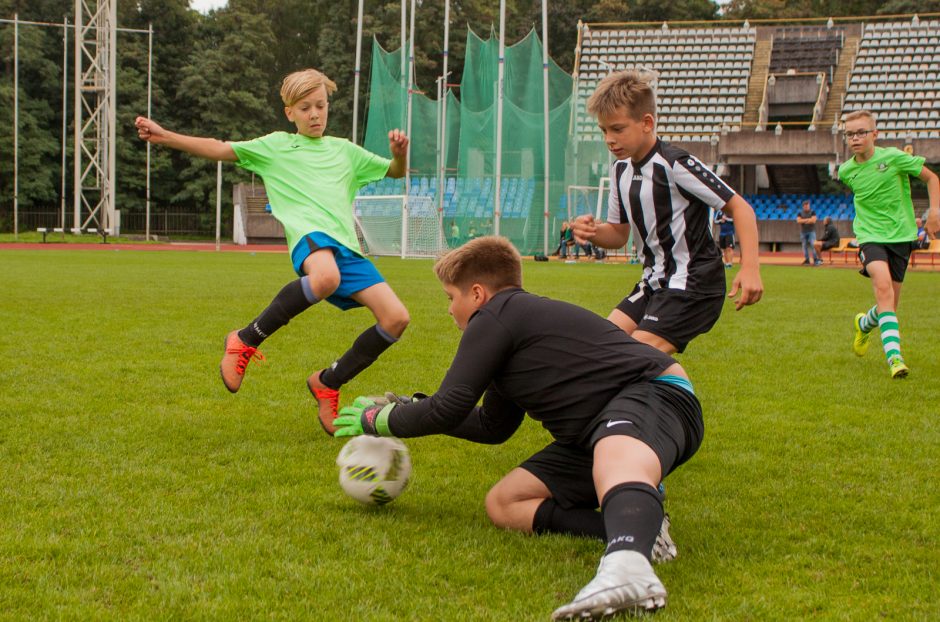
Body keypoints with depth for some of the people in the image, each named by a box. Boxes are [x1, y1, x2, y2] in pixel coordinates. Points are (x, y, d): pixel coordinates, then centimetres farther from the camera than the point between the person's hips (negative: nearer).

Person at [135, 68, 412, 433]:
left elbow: (395, 172, 35)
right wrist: (164, 137, 5)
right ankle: (246, 341, -22)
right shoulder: (276, 146, 20)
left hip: (346, 245, 5)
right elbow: (220, 150, 14)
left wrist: (399, 154, 11)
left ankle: (327, 383, 10)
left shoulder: (344, 150, 30)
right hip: (309, 234, -5)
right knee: (326, 277, -43)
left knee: (396, 318, -10)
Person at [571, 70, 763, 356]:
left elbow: (739, 207, -17)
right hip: (655, 283, 9)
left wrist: (750, 268, -28)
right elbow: (619, 234, 16)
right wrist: (592, 232, -7)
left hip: (693, 284, -9)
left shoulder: (675, 164, -17)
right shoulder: (621, 170, 7)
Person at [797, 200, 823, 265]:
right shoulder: (800, 213, 7)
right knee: (805, 246, 3)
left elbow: (813, 220, -11)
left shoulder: (812, 212, 2)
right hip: (803, 231, 3)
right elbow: (799, 220, -7)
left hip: (811, 231, -3)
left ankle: (816, 260, -14)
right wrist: (808, 219, -13)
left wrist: (804, 221, -9)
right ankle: (806, 260, 8)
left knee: (813, 245, -12)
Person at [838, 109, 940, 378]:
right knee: (883, 286, -27)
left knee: (890, 303, 6)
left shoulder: (893, 157, -8)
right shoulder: (846, 171, 2)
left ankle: (865, 324, 43)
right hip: (870, 236, 0)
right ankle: (894, 357, -32)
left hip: (900, 234, 0)